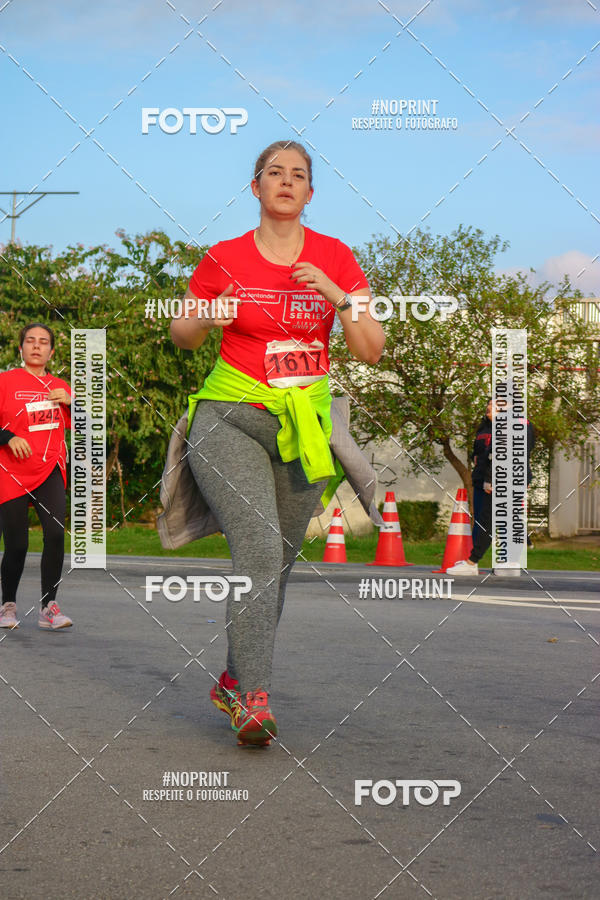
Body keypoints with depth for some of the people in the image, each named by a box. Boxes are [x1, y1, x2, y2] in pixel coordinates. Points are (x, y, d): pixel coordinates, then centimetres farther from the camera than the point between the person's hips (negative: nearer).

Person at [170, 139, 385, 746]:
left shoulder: (336, 259, 2)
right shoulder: (224, 259, -1)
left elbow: (371, 351, -3)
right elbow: (182, 337, 12)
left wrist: (335, 295, -18)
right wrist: (204, 320, -11)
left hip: (304, 427, 3)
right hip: (231, 421, -3)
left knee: (277, 563, 9)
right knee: (258, 549, -21)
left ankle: (234, 681, 26)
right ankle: (254, 697, -23)